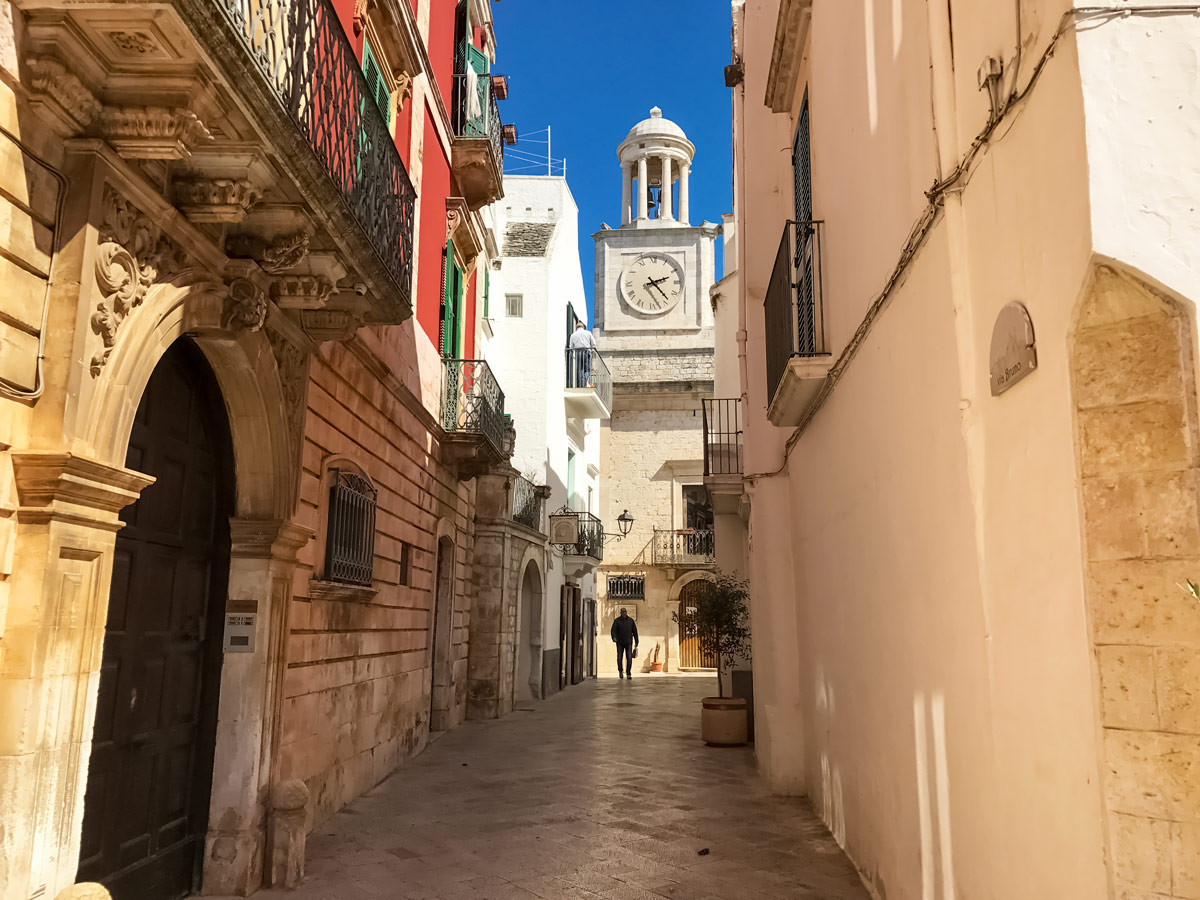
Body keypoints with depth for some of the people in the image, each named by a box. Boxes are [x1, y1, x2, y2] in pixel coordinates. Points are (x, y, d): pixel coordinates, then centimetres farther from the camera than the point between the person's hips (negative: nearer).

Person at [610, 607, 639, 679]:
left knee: (629, 658, -11)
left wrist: (636, 643, 3)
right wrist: (614, 638, -34)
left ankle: (628, 674, -4)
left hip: (628, 643, 0)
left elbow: (635, 632, 5)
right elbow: (613, 630, -14)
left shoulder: (631, 621, 1)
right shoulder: (617, 621, -3)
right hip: (620, 643, 0)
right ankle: (620, 671, 21)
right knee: (619, 658, -4)